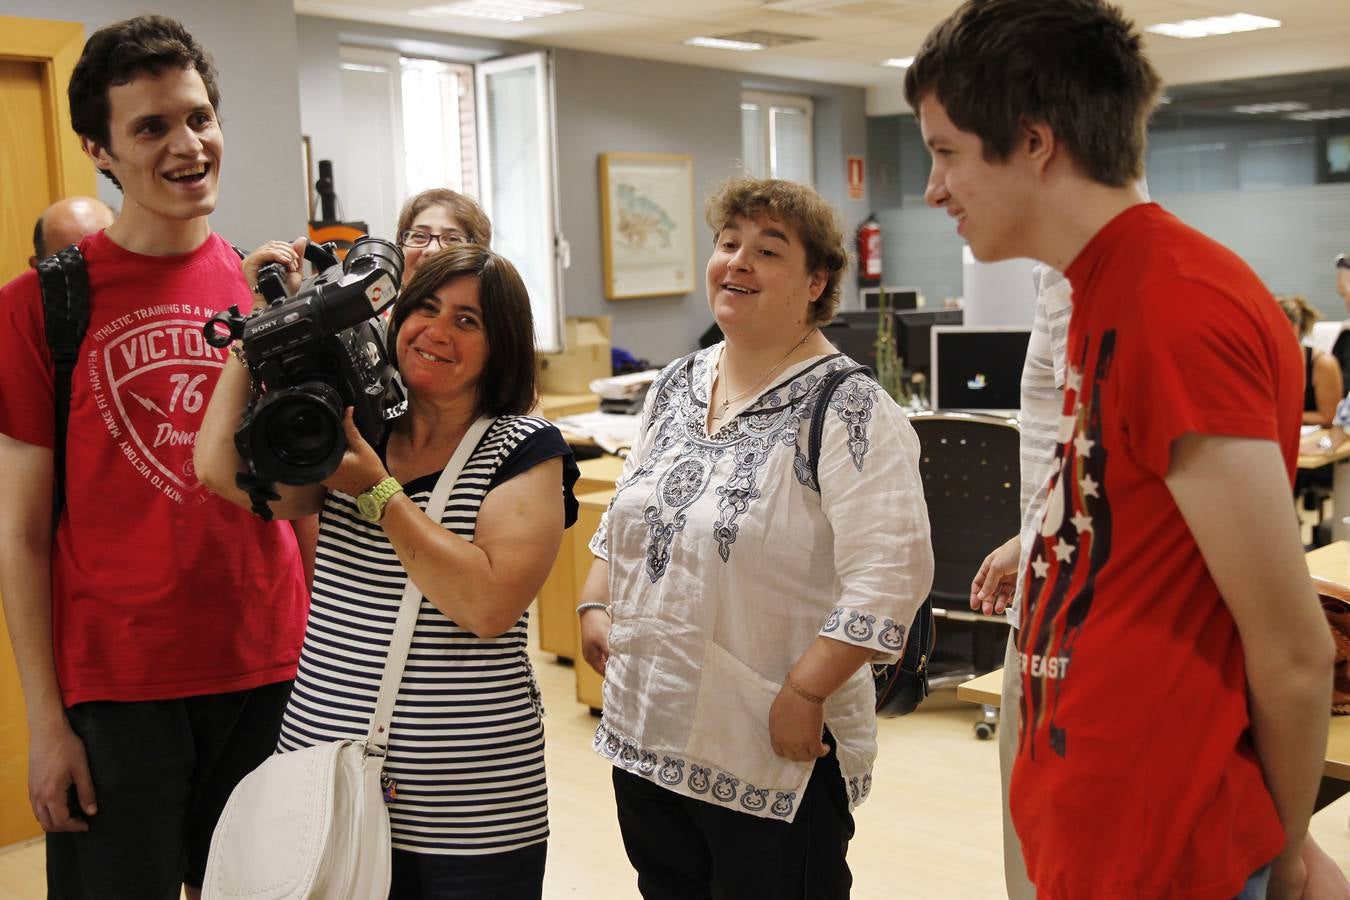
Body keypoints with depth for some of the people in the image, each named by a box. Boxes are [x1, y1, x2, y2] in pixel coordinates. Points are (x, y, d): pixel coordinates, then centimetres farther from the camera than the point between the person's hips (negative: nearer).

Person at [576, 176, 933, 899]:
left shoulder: (848, 412, -14)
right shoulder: (675, 387, 8)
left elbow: (888, 577, -21)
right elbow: (621, 518, 20)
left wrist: (804, 693, -21)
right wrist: (595, 607, 8)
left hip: (776, 758, -6)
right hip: (645, 734, 7)